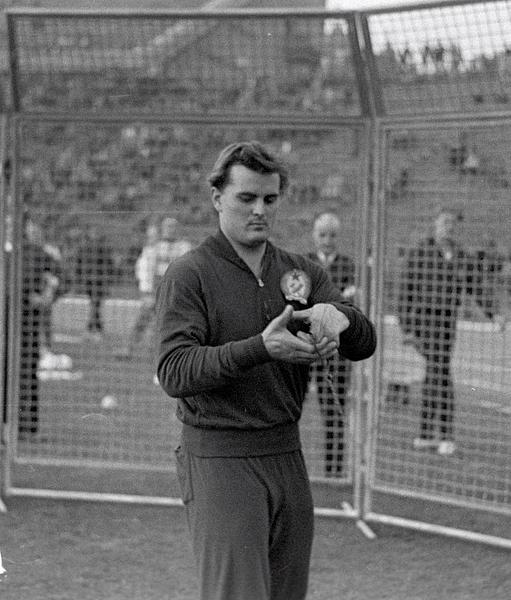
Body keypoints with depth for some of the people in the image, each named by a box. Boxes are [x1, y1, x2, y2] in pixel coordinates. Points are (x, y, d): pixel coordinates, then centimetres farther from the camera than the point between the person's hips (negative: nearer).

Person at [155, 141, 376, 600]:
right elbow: (174, 372, -17)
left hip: (287, 457, 6)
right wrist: (260, 348, -30)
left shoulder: (302, 272, 12)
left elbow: (364, 345, 1)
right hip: (220, 459, -6)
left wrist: (337, 315, -23)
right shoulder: (189, 276, -5)